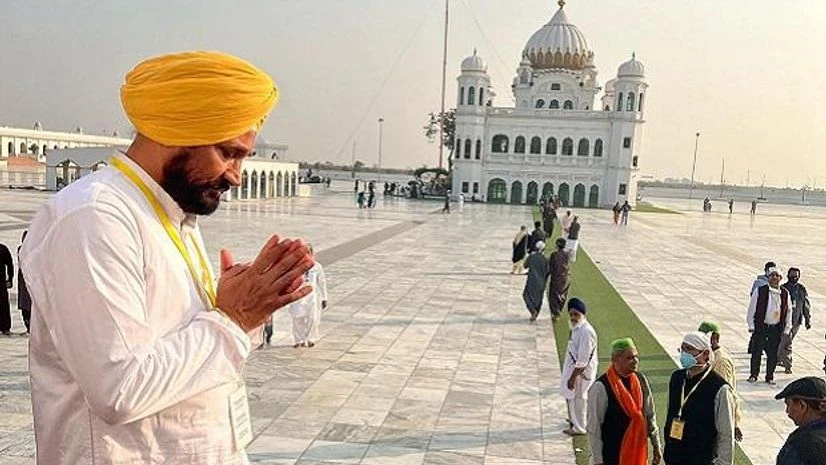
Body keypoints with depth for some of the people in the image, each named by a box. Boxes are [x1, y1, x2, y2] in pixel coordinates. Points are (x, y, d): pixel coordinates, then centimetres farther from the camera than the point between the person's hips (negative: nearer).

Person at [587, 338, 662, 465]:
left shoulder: (641, 380, -1)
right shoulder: (601, 387, -18)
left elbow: (650, 415, 10)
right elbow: (593, 427, -14)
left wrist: (656, 446, 11)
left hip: (638, 451, 5)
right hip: (612, 455, -5)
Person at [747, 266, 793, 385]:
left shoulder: (785, 293, 2)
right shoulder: (760, 291, -7)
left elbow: (788, 311, 9)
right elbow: (752, 308, -2)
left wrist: (787, 329, 7)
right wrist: (751, 325, -4)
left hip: (776, 328, 2)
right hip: (760, 327, -2)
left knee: (773, 354, 7)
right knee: (757, 352, 3)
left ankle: (770, 377, 21)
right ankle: (753, 375, 17)